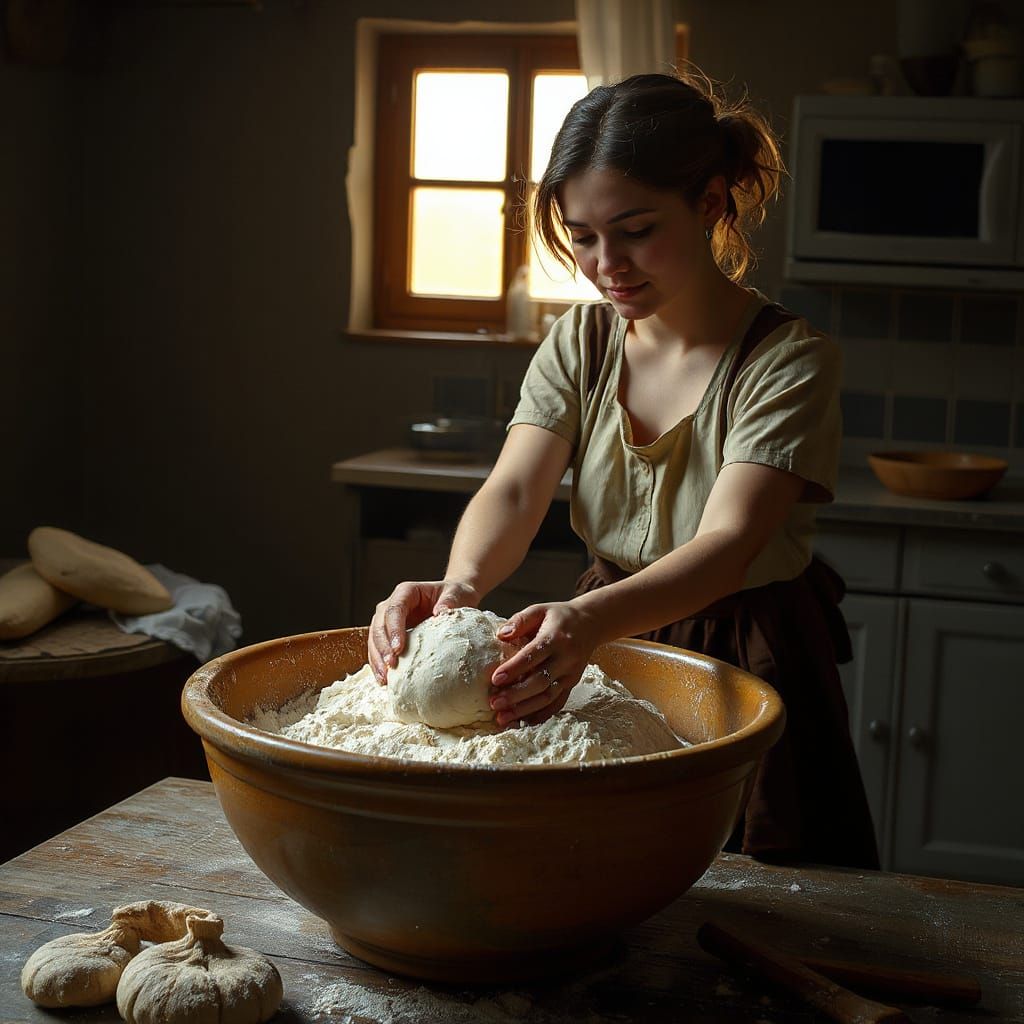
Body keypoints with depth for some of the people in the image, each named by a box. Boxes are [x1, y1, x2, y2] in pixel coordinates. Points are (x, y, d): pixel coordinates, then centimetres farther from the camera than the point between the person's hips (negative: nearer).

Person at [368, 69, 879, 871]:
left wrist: (589, 620, -49)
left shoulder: (791, 361, -17)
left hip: (747, 681, -4)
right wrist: (459, 587, -38)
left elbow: (728, 543, -30)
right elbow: (515, 490, -14)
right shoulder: (580, 343, -1)